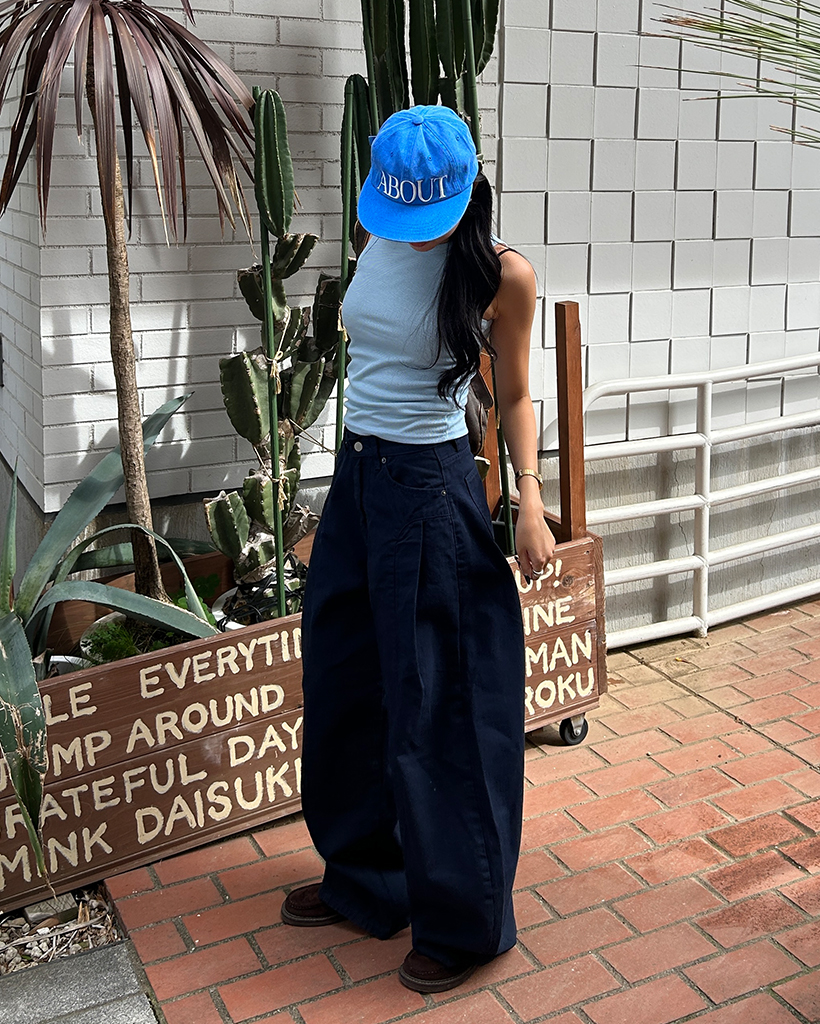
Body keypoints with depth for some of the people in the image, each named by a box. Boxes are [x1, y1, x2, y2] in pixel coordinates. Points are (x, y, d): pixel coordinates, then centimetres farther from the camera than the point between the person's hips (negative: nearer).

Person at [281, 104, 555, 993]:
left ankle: (463, 918, 21)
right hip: (355, 478, 7)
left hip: (431, 489, -7)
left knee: (435, 704, 1)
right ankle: (364, 878, 37)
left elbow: (514, 395, -1)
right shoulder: (378, 241, 6)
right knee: (342, 686, 15)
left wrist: (529, 500, -13)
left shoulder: (501, 275, -10)